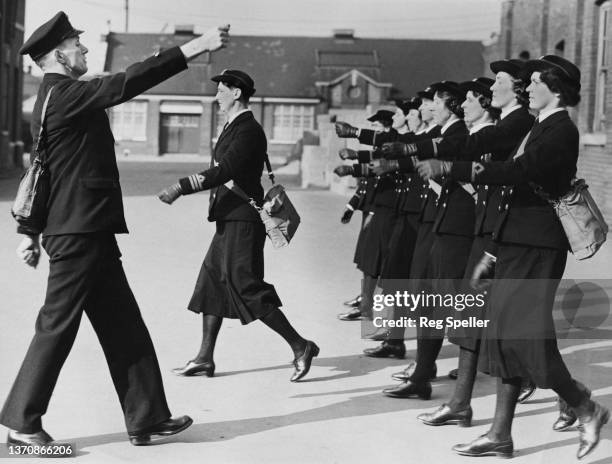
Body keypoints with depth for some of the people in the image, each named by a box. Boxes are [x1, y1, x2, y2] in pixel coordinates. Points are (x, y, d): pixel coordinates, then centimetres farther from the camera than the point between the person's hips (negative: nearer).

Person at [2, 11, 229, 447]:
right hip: (79, 234, -10)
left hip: (89, 234, 10)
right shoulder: (65, 95, -14)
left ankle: (147, 418, 17)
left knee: (124, 329, 11)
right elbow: (127, 84, -22)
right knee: (58, 327, -2)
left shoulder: (53, 99, 17)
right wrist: (194, 48, -22)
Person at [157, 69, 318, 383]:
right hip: (229, 220, 10)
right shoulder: (234, 128, 16)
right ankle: (204, 358, 15)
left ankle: (300, 346, -2)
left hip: (242, 221, -10)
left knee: (246, 288, -10)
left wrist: (181, 188, -28)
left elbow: (224, 171, -26)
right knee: (212, 283, 10)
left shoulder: (248, 131, -15)